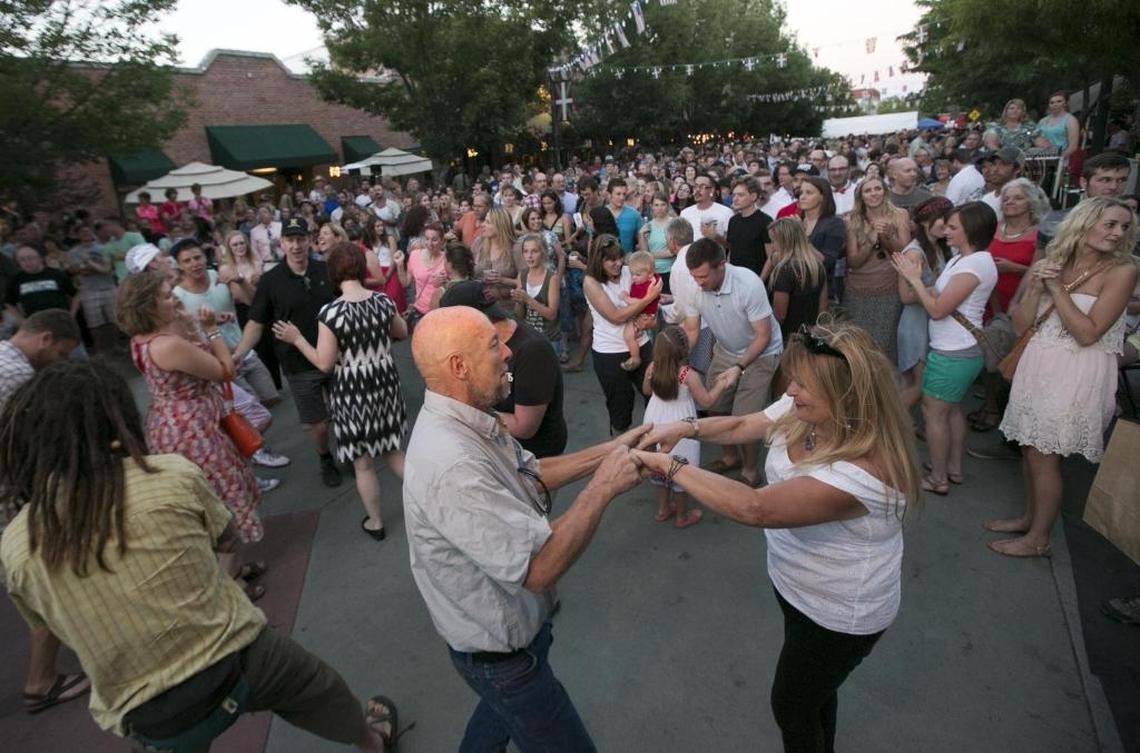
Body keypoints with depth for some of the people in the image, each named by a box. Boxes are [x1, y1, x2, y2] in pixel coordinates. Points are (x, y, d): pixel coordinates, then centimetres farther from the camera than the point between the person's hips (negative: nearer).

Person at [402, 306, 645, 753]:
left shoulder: (463, 422, -8)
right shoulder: (452, 466, -38)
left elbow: (529, 475, 5)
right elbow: (539, 568, -36)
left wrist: (607, 451, -3)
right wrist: (604, 486, -26)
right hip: (500, 651, -9)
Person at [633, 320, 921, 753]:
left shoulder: (860, 472, -39)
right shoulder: (801, 412, -15)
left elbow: (754, 509, -42)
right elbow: (742, 427, -4)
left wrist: (671, 468, -37)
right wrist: (685, 428, -23)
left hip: (840, 614, -8)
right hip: (800, 587, 8)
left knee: (791, 706, 16)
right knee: (814, 684, 33)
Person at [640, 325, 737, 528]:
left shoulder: (652, 369, -12)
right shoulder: (689, 375, -26)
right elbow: (707, 401, -14)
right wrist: (722, 384, -2)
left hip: (656, 425, 5)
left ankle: (663, 509, 40)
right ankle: (682, 517, 30)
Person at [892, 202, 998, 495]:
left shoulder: (976, 263, -20)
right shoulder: (959, 260, 9)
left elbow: (937, 309, -22)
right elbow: (934, 295, 5)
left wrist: (914, 278, -14)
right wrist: (912, 277, -7)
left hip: (953, 355, -10)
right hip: (957, 350, 10)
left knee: (933, 413, 1)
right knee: (952, 410, 20)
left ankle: (938, 479, 13)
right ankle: (954, 468, 34)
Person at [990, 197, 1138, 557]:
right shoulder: (1049, 265, 3)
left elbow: (1087, 334, -16)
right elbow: (1020, 324, 2)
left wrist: (1057, 288, -15)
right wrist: (1036, 287, -12)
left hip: (1077, 375, -5)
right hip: (1038, 366, 5)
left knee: (1044, 457, 2)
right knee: (1029, 449, 14)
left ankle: (1038, 539, 18)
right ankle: (1030, 517, 34)